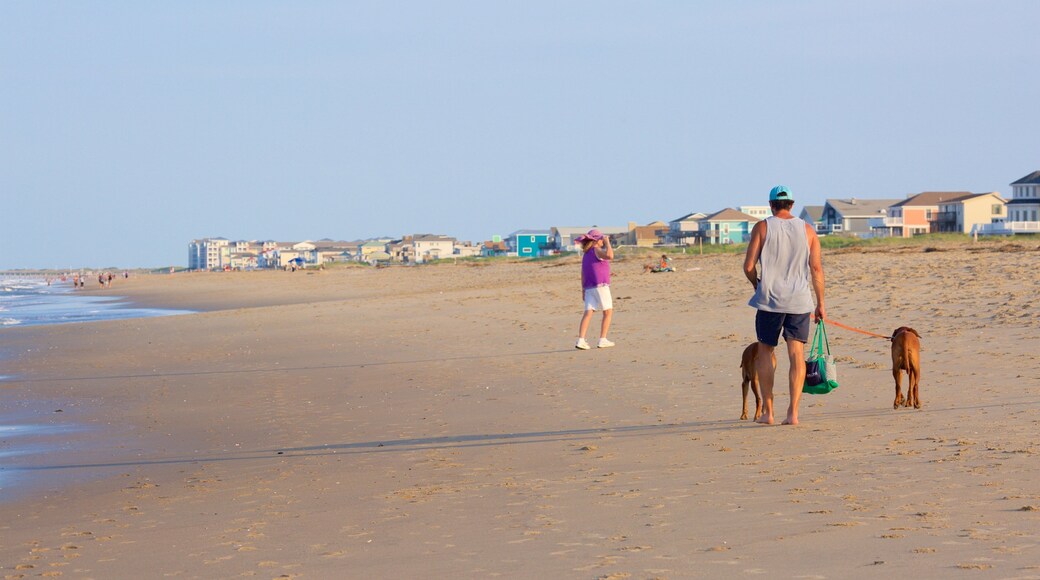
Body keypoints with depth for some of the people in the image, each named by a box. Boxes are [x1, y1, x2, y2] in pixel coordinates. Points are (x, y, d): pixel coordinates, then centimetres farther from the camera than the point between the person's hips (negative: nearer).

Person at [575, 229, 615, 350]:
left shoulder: (586, 254, 16)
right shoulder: (596, 251, -8)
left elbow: (583, 273, 18)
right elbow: (610, 256, -28)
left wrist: (583, 290, 21)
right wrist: (607, 243, -14)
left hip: (589, 287, 7)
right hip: (600, 286, -7)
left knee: (588, 313, -2)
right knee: (608, 312, 5)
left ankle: (580, 340, -15)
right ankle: (602, 340, 3)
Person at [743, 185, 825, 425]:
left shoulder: (762, 227, -1)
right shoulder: (807, 230, 6)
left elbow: (748, 266, -5)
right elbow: (817, 268, 2)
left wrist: (756, 284, 16)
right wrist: (820, 304, 9)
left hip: (770, 299, -1)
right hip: (800, 300, 2)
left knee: (765, 352, 12)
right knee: (797, 354, 2)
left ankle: (767, 410, 11)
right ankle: (793, 412, -6)